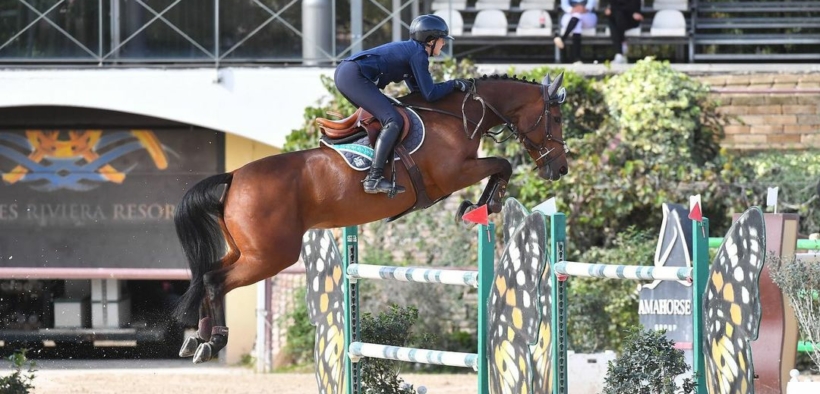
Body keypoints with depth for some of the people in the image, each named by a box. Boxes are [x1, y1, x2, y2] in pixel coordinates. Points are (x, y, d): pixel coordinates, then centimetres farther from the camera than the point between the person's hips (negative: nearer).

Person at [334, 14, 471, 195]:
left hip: (344, 73, 11)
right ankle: (374, 179, -25)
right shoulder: (418, 54, -4)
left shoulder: (410, 49, 25)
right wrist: (454, 84, 6)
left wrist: (452, 86, 25)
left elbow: (417, 89, 30)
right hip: (354, 77, -11)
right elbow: (429, 94, -6)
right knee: (394, 121, -15)